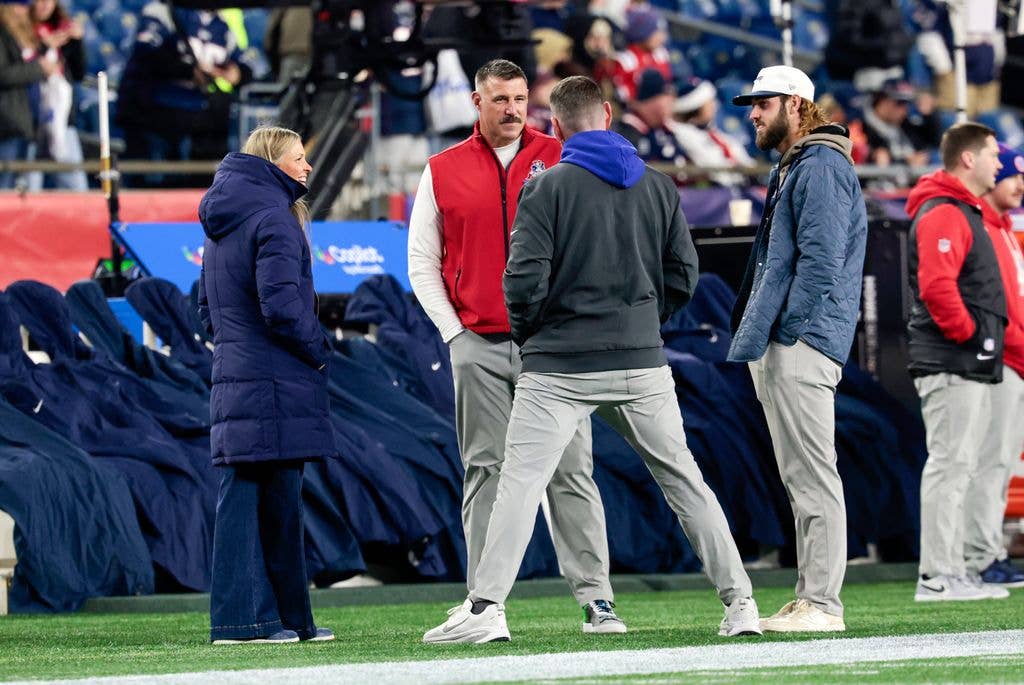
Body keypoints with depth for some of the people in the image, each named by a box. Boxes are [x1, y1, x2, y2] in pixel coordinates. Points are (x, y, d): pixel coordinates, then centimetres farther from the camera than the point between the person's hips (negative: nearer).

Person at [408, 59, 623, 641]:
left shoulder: (560, 159, 5)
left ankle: (596, 597, -4)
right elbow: (422, 262, 11)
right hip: (478, 348, 1)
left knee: (569, 471, -4)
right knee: (486, 473, 3)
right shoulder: (444, 171, 9)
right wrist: (453, 332, 1)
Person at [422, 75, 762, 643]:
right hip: (642, 363, 4)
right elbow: (683, 276, 7)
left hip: (559, 368, -4)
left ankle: (486, 607, -13)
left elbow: (525, 281, -12)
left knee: (520, 481, -4)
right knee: (683, 479, 10)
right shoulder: (658, 186, 7)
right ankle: (739, 602, 8)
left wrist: (525, 334, 6)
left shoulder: (547, 188, -7)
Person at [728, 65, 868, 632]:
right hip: (775, 345, 11)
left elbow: (820, 259, -18)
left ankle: (822, 604, -13)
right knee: (798, 478, 11)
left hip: (802, 344, -11)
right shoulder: (789, 168, 23)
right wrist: (757, 334, 18)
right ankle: (810, 599, 14)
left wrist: (788, 333, -19)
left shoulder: (821, 165, -10)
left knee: (812, 476, -11)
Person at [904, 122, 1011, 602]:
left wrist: (992, 340, 16)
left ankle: (951, 574, 14)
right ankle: (937, 577, -12)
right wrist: (967, 333, -18)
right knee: (949, 465, -11)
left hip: (972, 369, 11)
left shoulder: (964, 213, 22)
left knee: (957, 468, 11)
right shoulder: (944, 214, -12)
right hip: (951, 365, -11)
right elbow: (936, 286, -25)